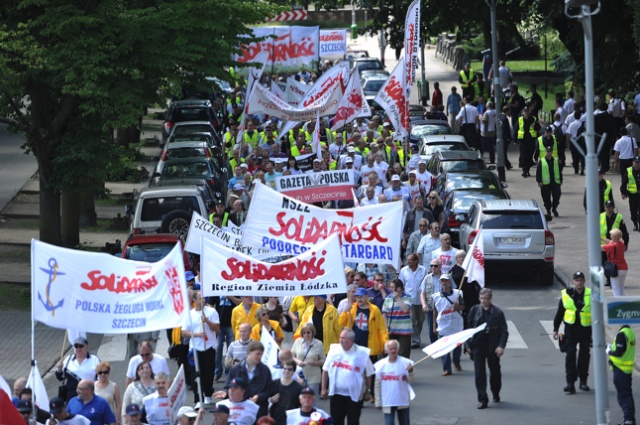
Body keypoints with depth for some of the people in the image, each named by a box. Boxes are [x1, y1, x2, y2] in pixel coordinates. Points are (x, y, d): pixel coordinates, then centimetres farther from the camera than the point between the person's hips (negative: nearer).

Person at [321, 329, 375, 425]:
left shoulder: (362, 354, -10)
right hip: (336, 393, 3)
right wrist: (324, 388, 5)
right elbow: (325, 370, 5)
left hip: (354, 395, -3)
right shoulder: (334, 350, -2)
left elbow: (368, 375, -2)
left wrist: (368, 391, 1)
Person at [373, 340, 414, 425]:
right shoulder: (381, 365, -3)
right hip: (387, 401, 0)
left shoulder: (405, 363, -6)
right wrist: (378, 402, 3)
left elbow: (410, 380, -9)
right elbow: (377, 385, 3)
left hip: (403, 401, 0)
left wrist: (410, 372, -29)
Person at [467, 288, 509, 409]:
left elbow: (504, 331, -5)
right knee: (479, 372, -5)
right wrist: (469, 345, 5)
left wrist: (501, 346, -17)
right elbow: (469, 327, 8)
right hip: (478, 346, 1)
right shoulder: (474, 310, 1)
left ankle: (496, 394, 35)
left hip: (493, 347, -1)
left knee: (495, 372, 14)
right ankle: (482, 399, -4)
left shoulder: (497, 312, -5)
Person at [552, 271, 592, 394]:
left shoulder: (590, 295, 0)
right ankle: (570, 382, -6)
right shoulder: (566, 295, 1)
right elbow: (559, 313, 8)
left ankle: (583, 381, 21)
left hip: (586, 329, 0)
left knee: (584, 356, 8)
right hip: (571, 329, 0)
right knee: (570, 355, -6)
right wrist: (555, 329, 6)